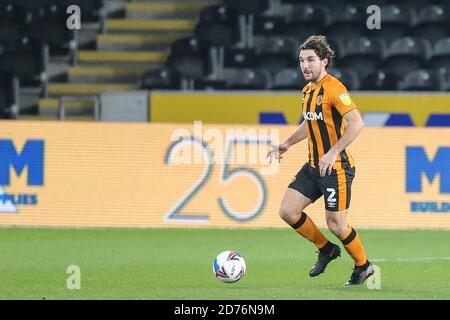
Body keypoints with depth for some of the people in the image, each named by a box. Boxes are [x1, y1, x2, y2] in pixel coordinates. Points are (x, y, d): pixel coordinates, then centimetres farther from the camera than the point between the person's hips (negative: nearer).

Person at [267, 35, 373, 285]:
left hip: (336, 168, -8)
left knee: (336, 225, -4)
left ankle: (363, 266, 21)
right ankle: (326, 249, 19)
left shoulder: (334, 89, -17)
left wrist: (333, 152, -31)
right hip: (313, 167, 8)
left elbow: (356, 123, -27)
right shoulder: (308, 90, 11)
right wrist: (287, 145, 24)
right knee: (288, 211, 0)